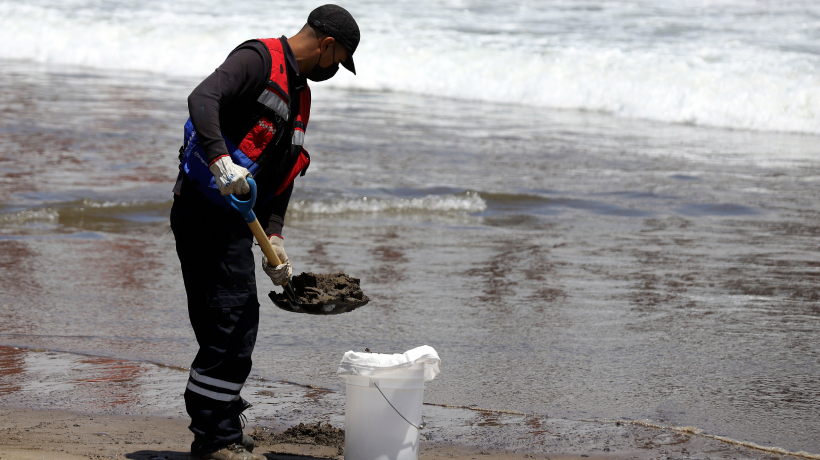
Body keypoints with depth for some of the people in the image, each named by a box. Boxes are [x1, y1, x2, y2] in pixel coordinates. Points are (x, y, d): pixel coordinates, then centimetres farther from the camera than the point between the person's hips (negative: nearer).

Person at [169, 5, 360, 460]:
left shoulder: (299, 92, 21)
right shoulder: (258, 59, -9)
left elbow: (282, 172, 21)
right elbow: (203, 99, -27)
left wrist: (274, 237, 11)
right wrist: (221, 161, -39)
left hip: (234, 218, 10)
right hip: (208, 210, -10)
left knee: (223, 329, 13)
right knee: (235, 322, -11)